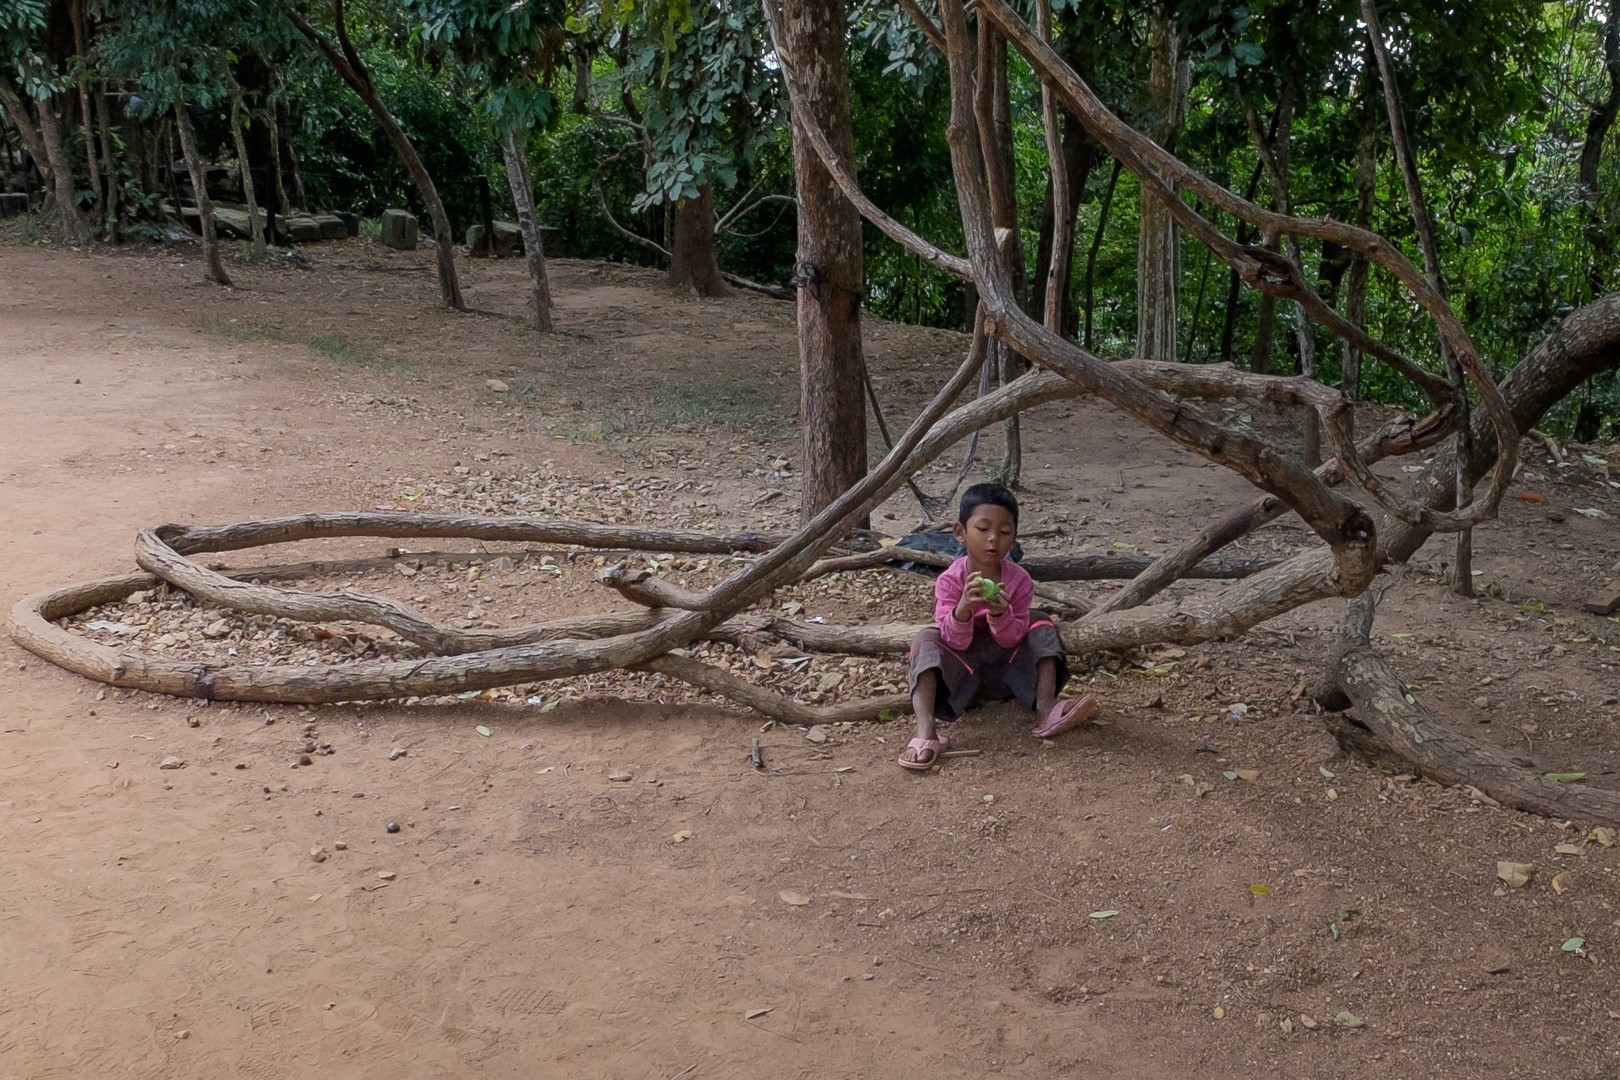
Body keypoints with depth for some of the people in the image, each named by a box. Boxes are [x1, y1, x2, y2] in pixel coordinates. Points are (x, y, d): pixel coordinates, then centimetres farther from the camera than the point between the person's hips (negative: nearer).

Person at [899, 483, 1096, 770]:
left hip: (1008, 669, 2)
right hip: (962, 670, -2)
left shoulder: (1019, 580, -10)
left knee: (1041, 623, -13)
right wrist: (963, 607, -42)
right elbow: (956, 642, -22)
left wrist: (1000, 614, -34)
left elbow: (1011, 640, -12)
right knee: (927, 640, -28)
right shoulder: (950, 581, -14)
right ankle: (926, 730, -49)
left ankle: (1046, 710, -28)